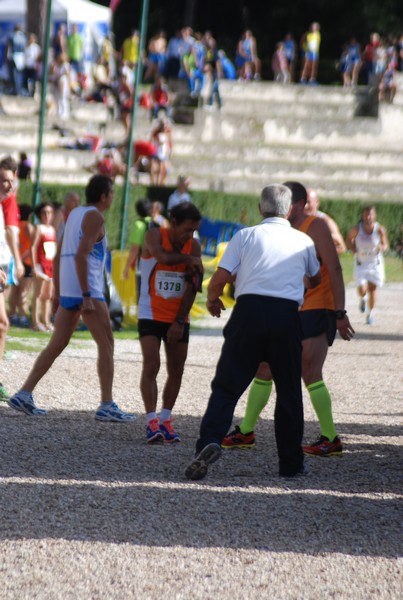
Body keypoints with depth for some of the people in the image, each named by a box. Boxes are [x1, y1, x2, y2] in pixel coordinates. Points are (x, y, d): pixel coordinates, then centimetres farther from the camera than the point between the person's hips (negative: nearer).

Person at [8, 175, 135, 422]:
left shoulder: (75, 214, 18)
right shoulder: (95, 217, -9)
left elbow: (58, 257, 20)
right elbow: (81, 256, -19)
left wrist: (58, 293, 23)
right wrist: (87, 297, -22)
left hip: (68, 290, 9)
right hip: (86, 289, -9)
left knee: (57, 344, 10)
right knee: (107, 344, -3)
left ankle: (24, 394, 5)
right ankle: (107, 406, -6)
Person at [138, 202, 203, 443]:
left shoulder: (194, 246, -1)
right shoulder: (155, 236, -9)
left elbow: (192, 287, -4)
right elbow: (163, 256, -33)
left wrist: (180, 321, -10)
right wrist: (189, 260, -17)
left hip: (178, 318, 4)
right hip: (151, 314, -4)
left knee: (176, 370, 3)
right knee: (151, 365, -14)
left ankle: (165, 420, 14)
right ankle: (152, 421, -15)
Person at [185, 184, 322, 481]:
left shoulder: (245, 235, 9)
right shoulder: (304, 241, 16)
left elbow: (220, 278, 1)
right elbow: (316, 279, 34)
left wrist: (212, 299, 22)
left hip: (249, 310, -1)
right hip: (288, 315, 1)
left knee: (227, 386, 1)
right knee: (289, 393, 13)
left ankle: (210, 441, -21)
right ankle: (291, 463, 16)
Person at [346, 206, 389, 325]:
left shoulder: (380, 229, -14)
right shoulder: (356, 230, -14)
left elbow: (385, 244, -1)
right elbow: (349, 238, 7)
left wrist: (381, 247, -24)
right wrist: (354, 250, -9)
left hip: (375, 263, 0)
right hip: (361, 264, 0)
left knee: (372, 289, 6)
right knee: (362, 290, -11)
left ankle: (370, 314, 24)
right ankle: (363, 299, 27)